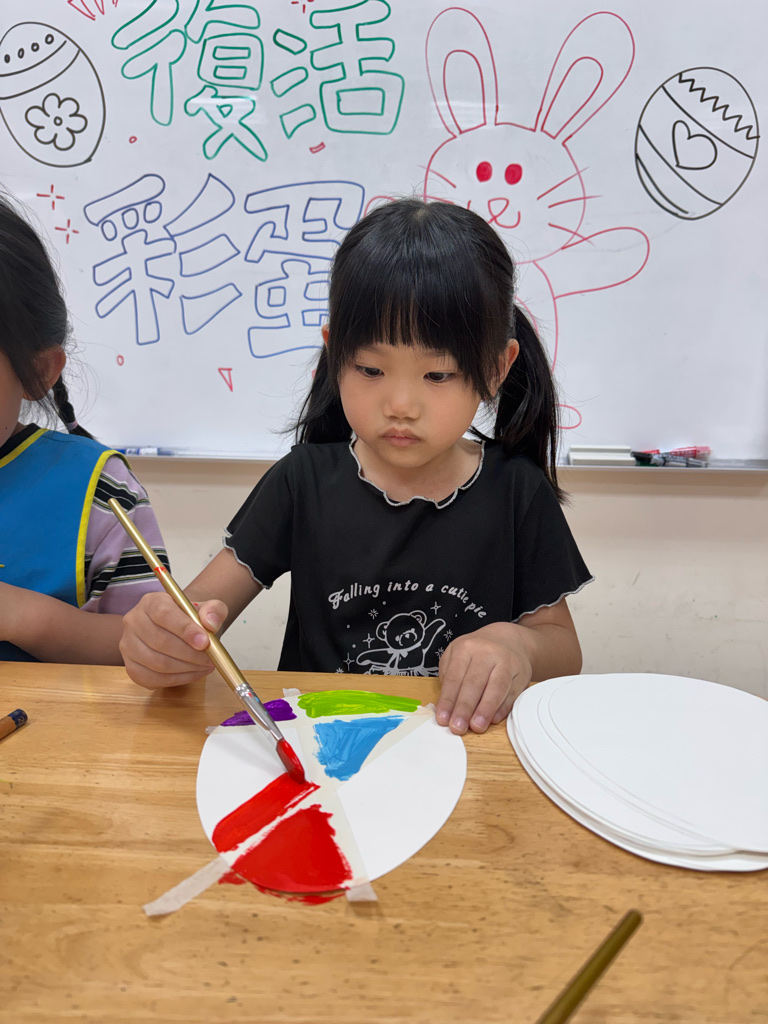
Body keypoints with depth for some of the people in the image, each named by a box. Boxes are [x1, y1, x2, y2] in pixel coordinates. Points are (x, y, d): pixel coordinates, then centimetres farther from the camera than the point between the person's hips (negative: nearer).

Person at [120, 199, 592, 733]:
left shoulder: (517, 493, -4)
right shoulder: (304, 482, -4)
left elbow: (563, 647, 4)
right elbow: (203, 602, -4)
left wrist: (517, 645, -18)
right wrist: (161, 637, -27)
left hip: (470, 749, 1)